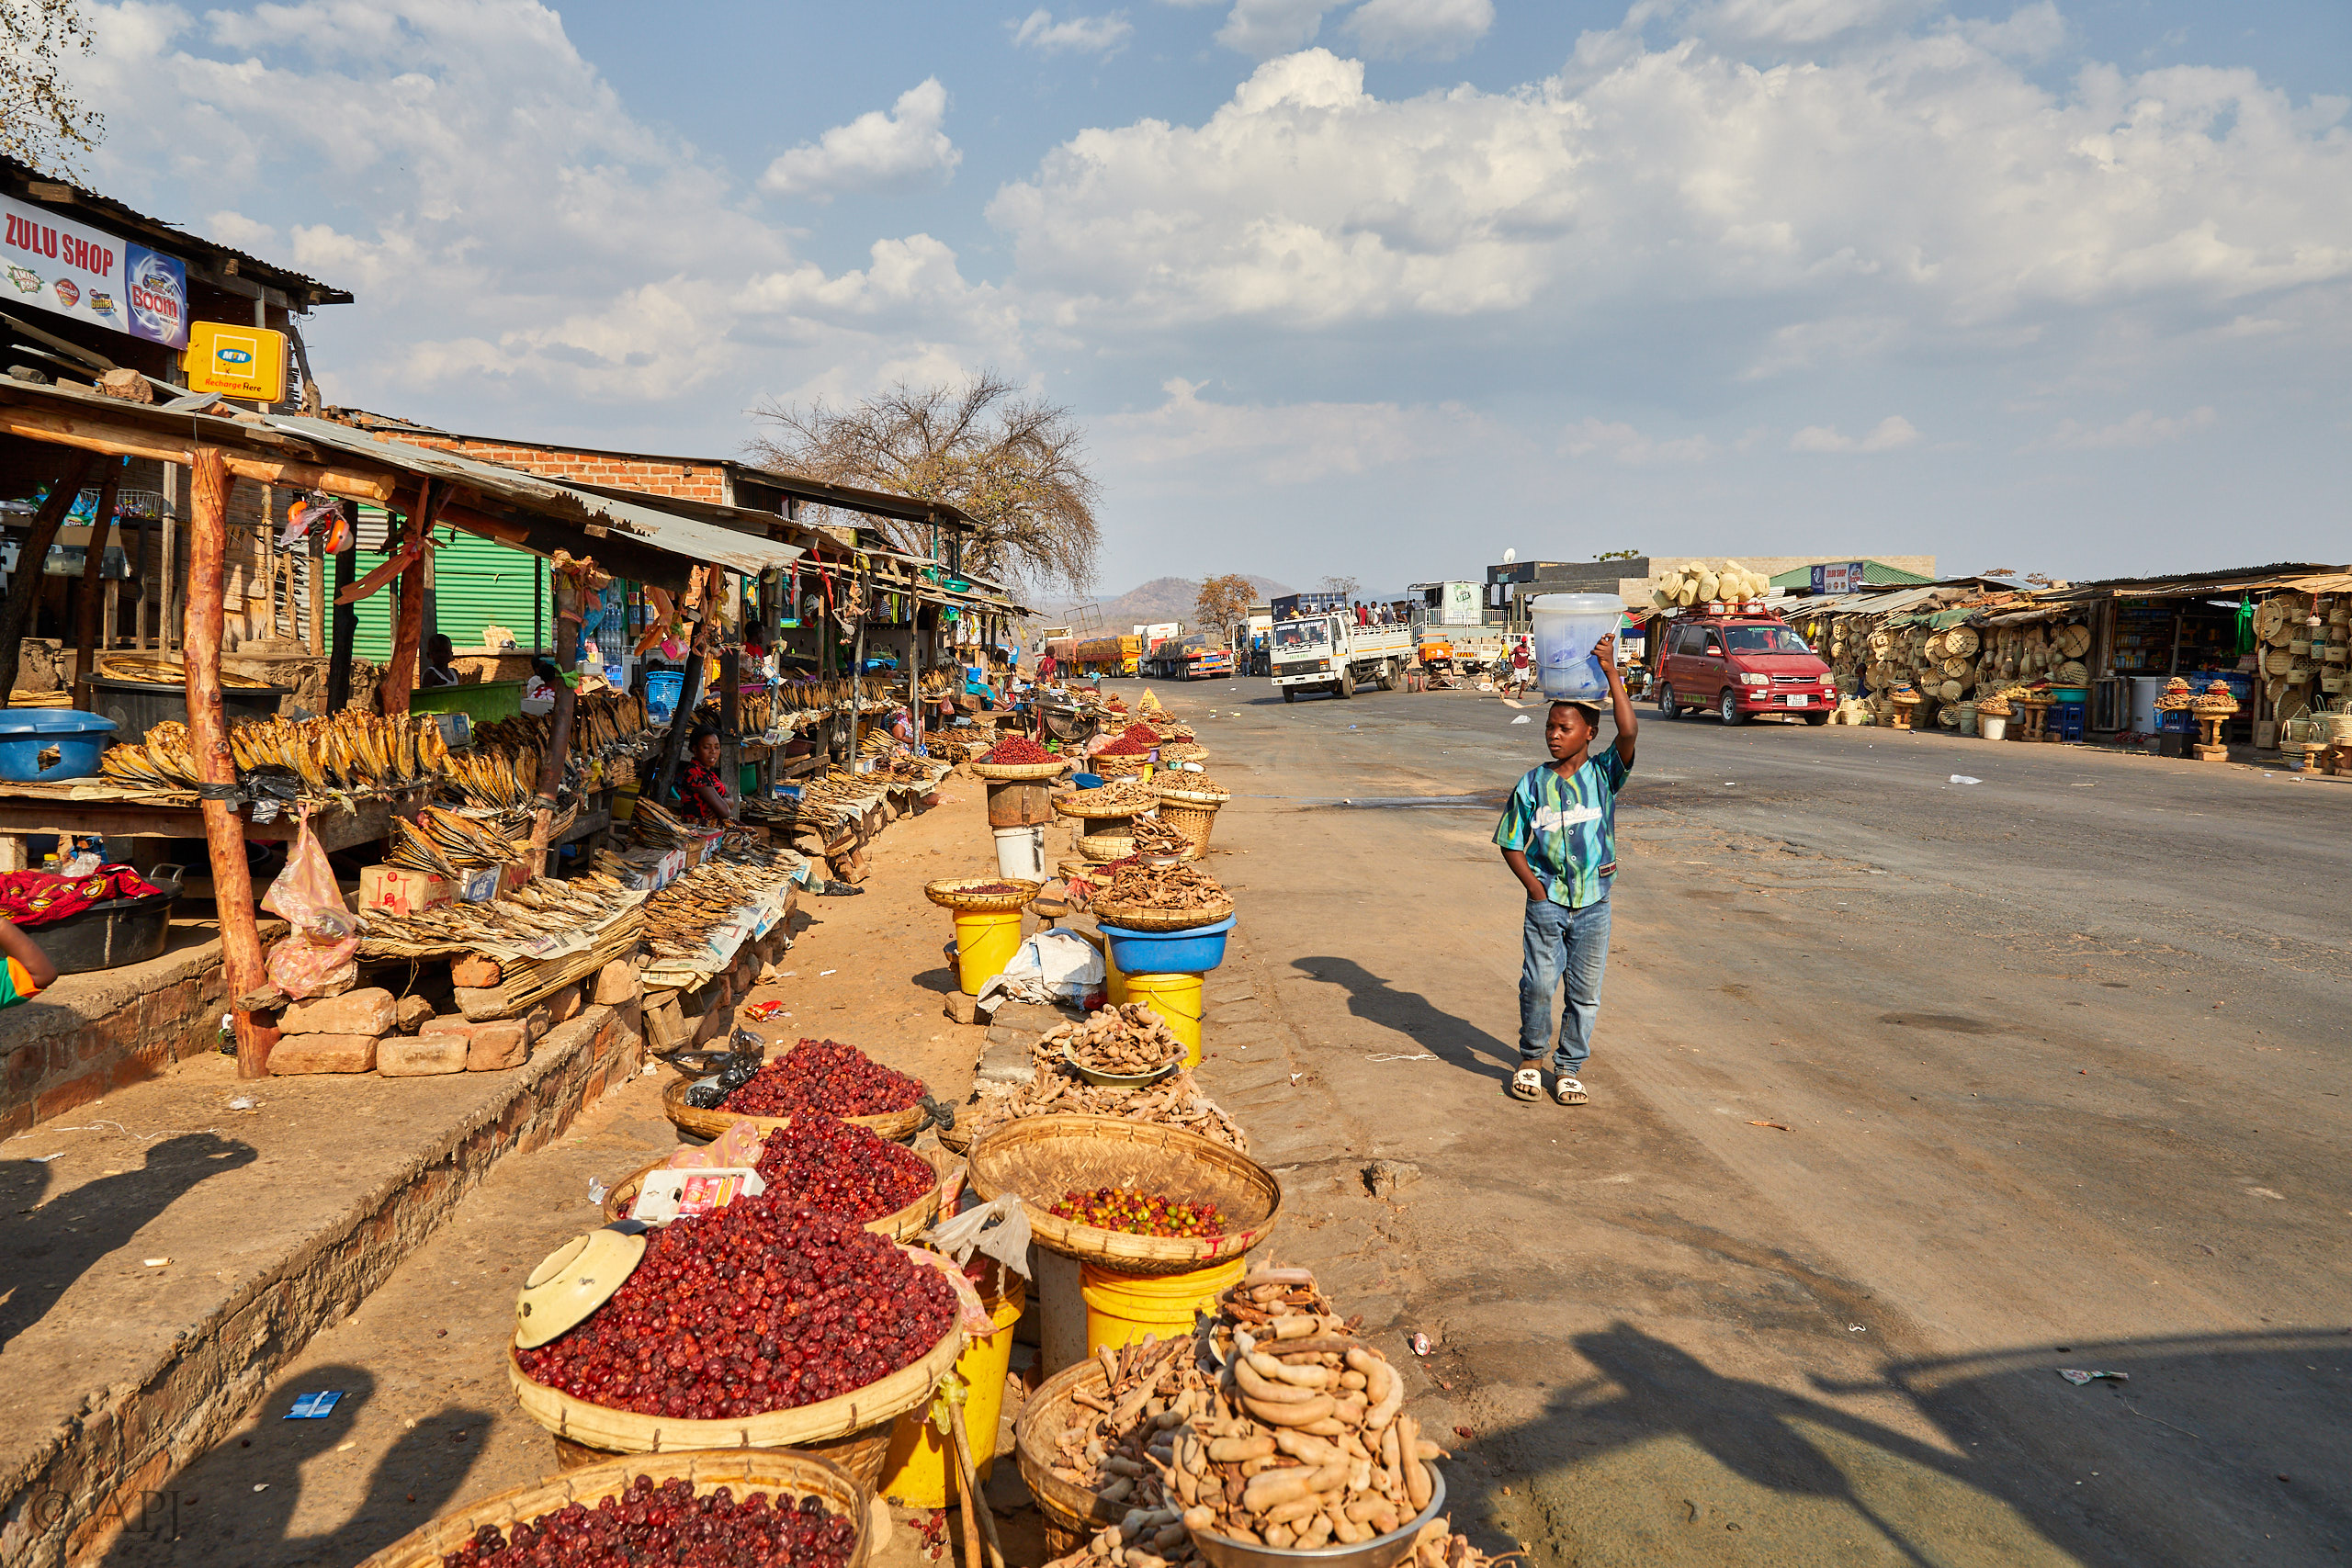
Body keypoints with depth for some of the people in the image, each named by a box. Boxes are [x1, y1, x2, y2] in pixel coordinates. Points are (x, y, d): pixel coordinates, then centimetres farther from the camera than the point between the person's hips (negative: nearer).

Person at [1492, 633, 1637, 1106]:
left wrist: (1611, 671, -24)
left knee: (1585, 991, 8)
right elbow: (1511, 843, 5)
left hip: (1594, 901, 0)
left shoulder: (1603, 774, -4)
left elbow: (1629, 732, -22)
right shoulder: (1532, 784, -1)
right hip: (1546, 899, 0)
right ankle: (1531, 1058, 22)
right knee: (1538, 984, 0)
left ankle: (1570, 1067, 24)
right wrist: (1534, 887, -6)